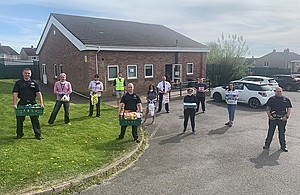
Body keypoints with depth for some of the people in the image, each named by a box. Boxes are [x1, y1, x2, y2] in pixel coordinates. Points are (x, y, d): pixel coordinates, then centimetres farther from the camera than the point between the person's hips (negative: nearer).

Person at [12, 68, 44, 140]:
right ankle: (19, 134, 26)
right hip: (22, 103, 1)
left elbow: (38, 93, 2)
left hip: (32, 103, 0)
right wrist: (14, 104, -12)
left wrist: (41, 103, -9)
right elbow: (15, 93, -1)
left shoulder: (34, 83, 9)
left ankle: (38, 135, 8)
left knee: (35, 120, 1)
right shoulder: (18, 83, 7)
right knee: (19, 120, 9)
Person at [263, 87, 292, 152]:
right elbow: (268, 108, 6)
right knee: (270, 132, 6)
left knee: (282, 133, 8)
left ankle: (283, 146, 20)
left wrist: (286, 116, -7)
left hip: (282, 119, 1)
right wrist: (269, 115, -8)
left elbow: (289, 109, 7)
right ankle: (267, 145, 17)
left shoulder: (286, 99, 9)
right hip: (273, 118, 0)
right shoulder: (271, 99, 7)